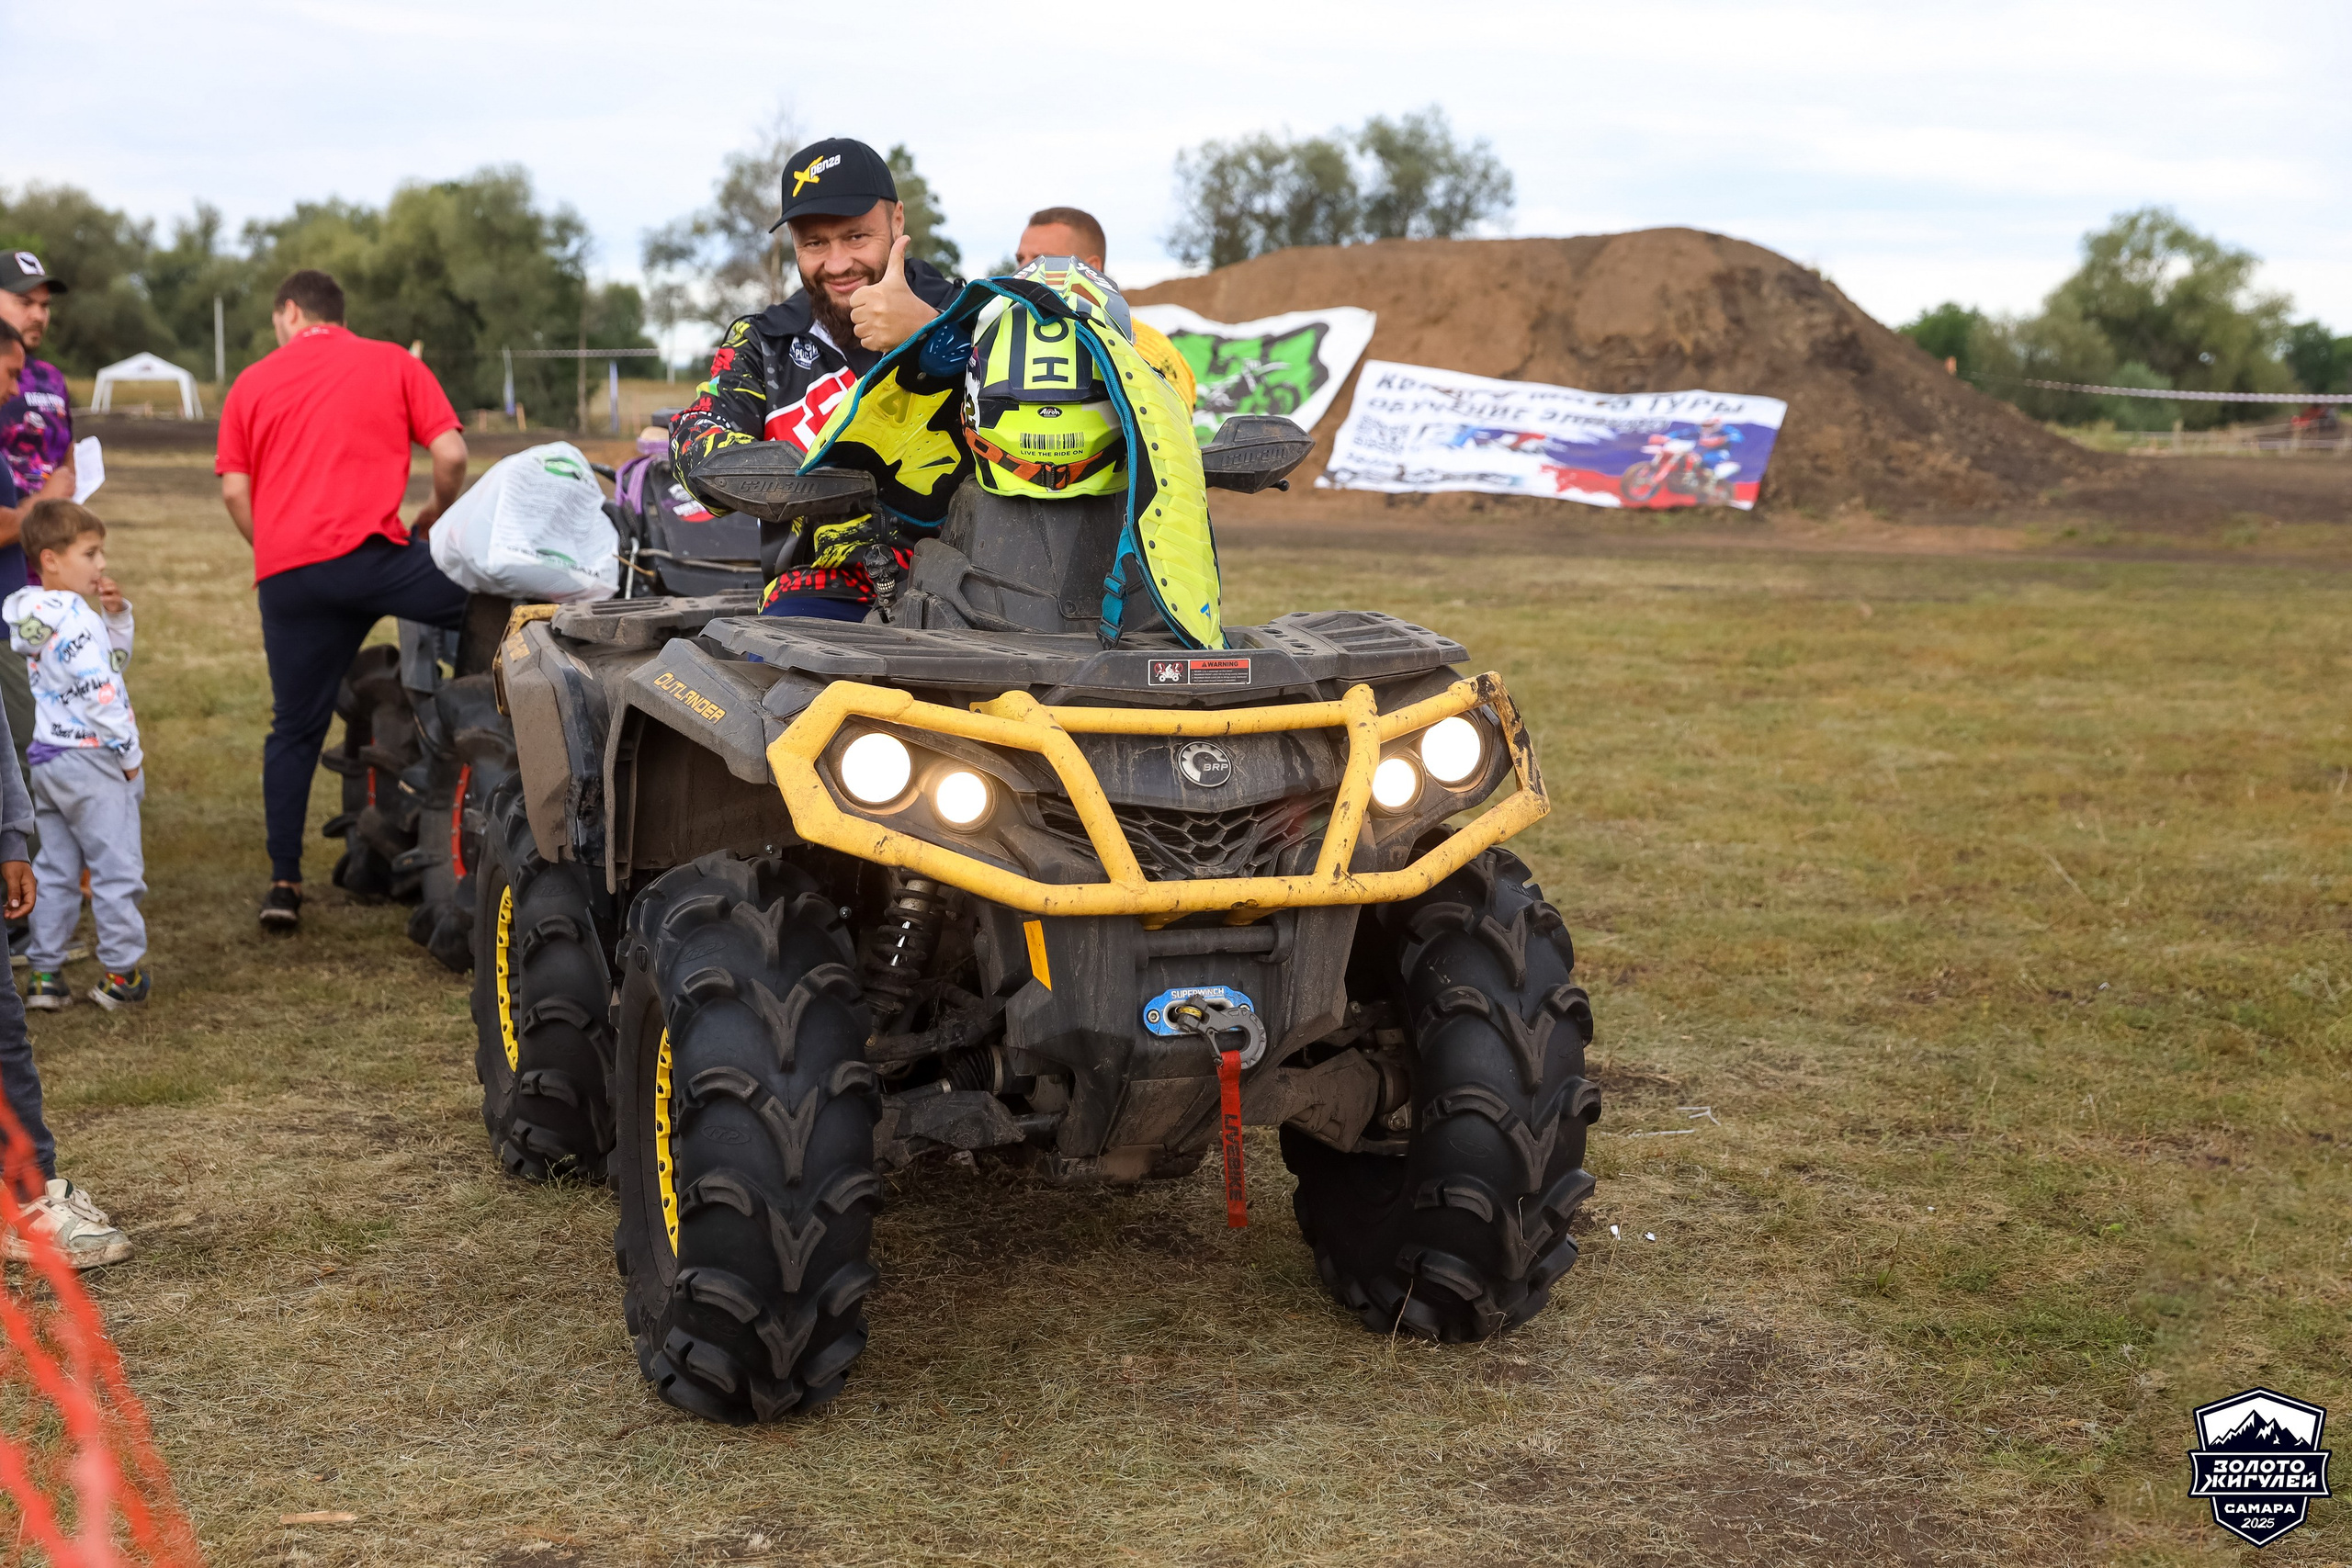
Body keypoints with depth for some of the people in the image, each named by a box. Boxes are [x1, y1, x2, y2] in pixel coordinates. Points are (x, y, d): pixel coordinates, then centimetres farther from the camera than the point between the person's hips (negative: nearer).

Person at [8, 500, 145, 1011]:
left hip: (41, 759, 9)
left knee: (53, 870, 14)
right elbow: (99, 694, -23)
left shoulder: (22, 616, 11)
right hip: (89, 759, -9)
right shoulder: (74, 619, -19)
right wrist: (130, 753, -12)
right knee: (116, 867, 1)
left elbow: (113, 662, 17)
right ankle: (120, 974, 6)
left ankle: (44, 974, 15)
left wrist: (117, 615, 2)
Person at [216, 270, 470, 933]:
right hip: (370, 551, -3)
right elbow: (451, 453, 1)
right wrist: (438, 515, 18)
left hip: (284, 573, 4)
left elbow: (234, 490, 9)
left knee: (294, 729, 14)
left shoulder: (254, 381, 18)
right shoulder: (394, 363, 12)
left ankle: (283, 883, 14)